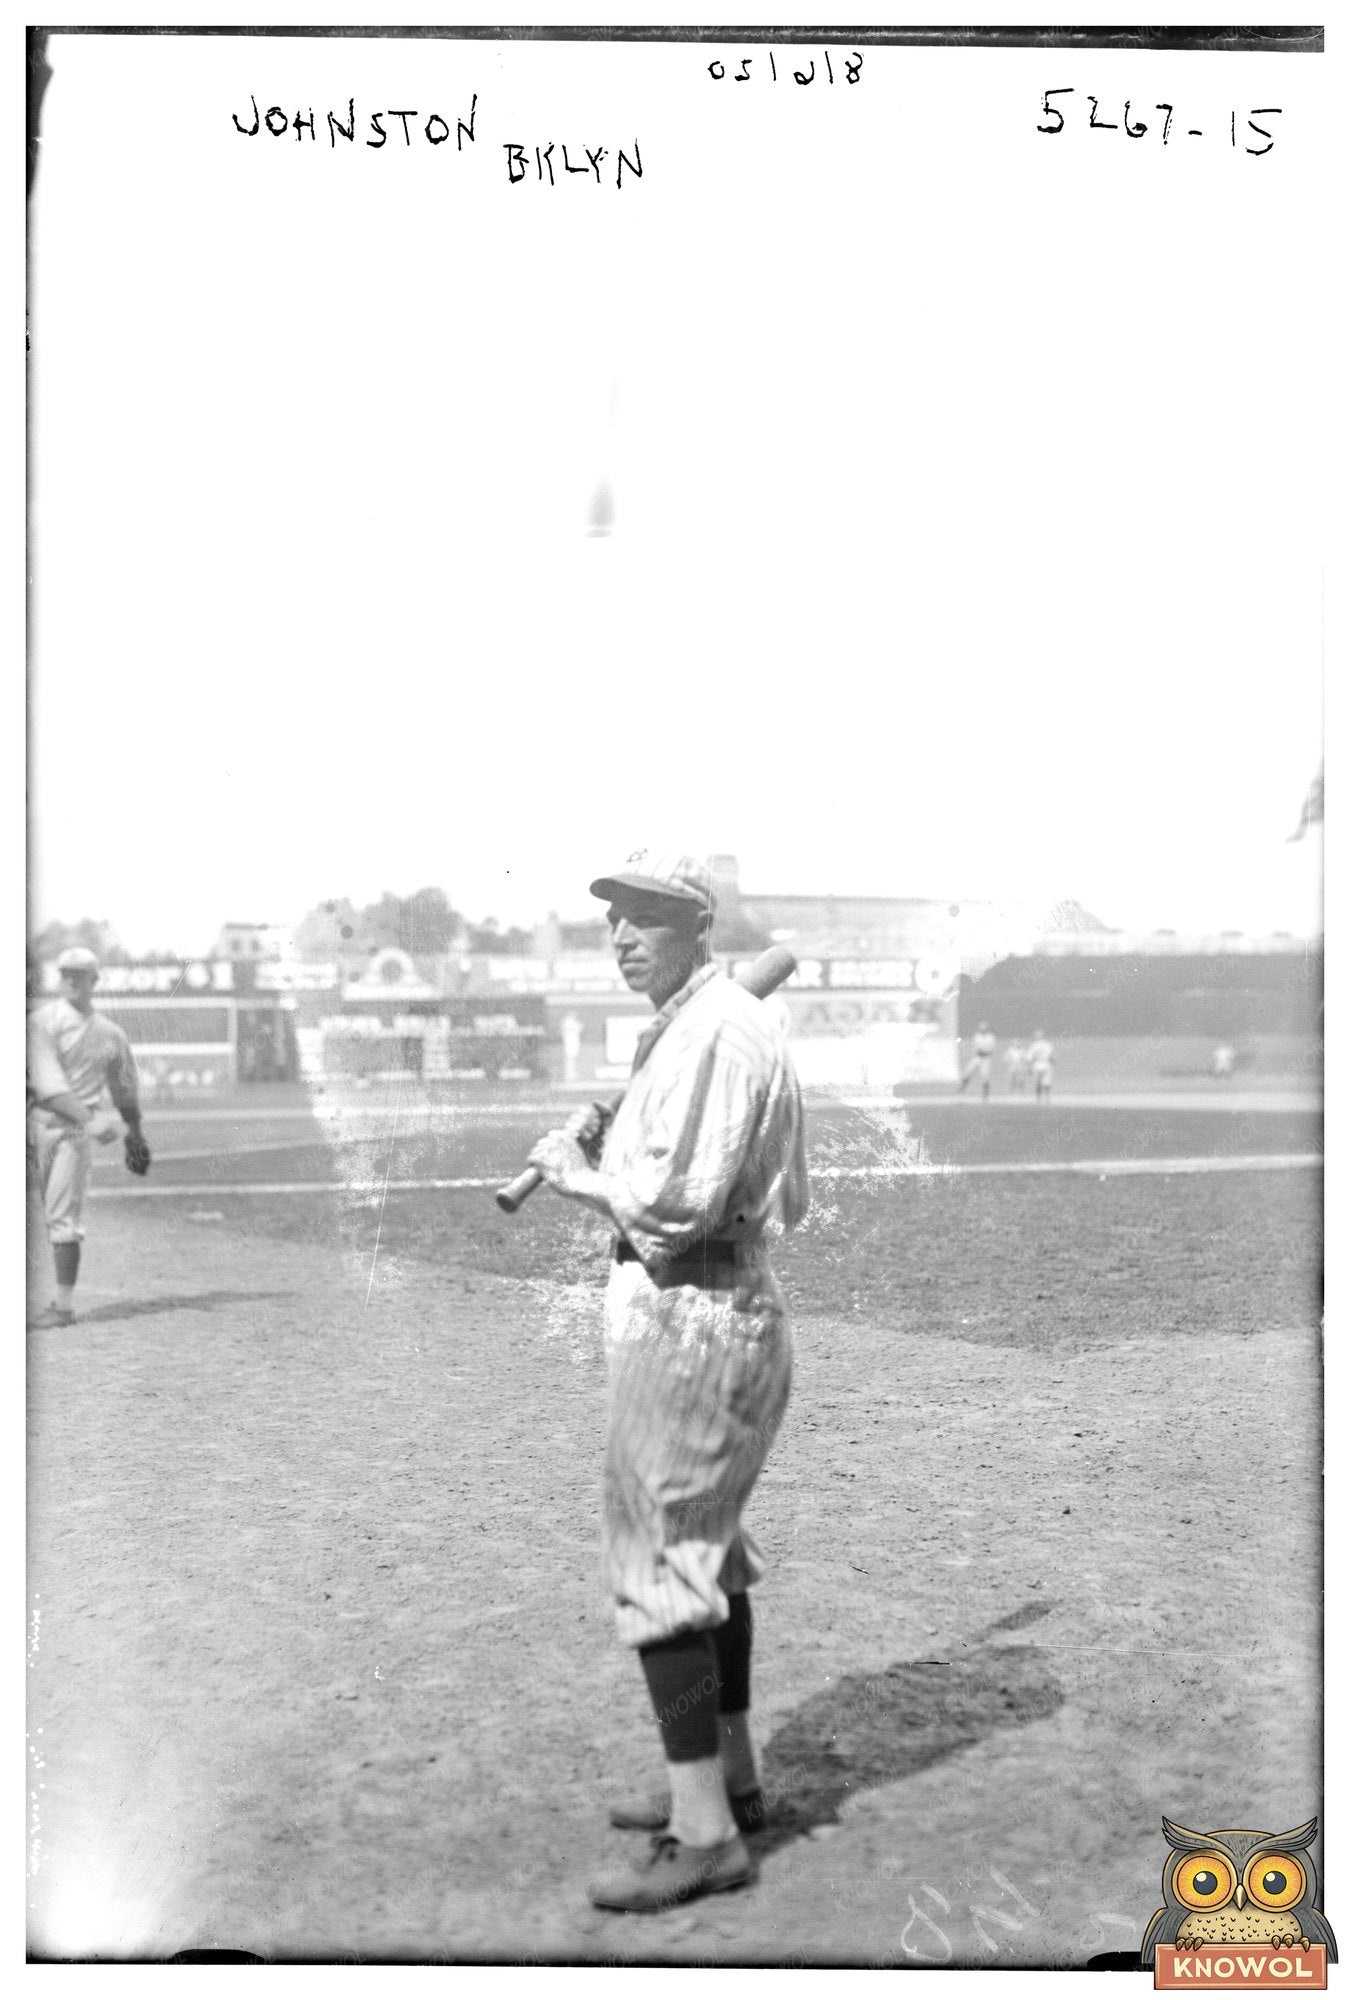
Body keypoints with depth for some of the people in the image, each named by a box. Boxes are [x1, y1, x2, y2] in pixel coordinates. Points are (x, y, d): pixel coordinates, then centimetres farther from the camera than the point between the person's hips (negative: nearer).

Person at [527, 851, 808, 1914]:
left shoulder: (720, 1030, -17)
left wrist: (583, 1180, -8)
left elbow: (678, 1200, -25)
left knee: (658, 1558, -6)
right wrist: (604, 1147, 8)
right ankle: (731, 1776, 33)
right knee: (704, 1542, 20)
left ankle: (707, 1832, 0)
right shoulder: (679, 1029, 15)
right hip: (716, 1305, 11)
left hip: (693, 1314, -11)